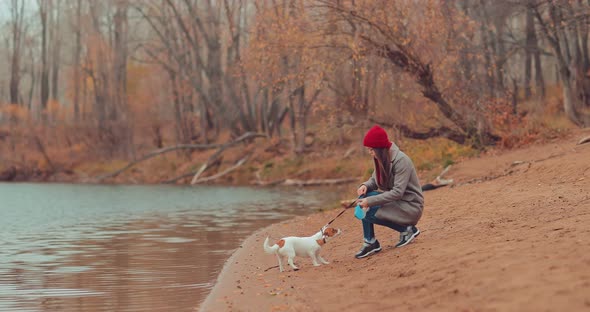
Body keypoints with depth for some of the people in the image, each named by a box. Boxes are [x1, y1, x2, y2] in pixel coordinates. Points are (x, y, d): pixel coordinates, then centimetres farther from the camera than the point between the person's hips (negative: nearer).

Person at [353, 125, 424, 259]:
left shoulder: (401, 160, -23)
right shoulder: (380, 159, 1)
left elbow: (398, 192, -27)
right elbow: (375, 179, 12)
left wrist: (370, 201, -29)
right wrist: (365, 186, -12)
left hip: (411, 205, -8)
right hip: (394, 199, 8)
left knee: (369, 213, -22)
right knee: (364, 197, -11)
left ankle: (407, 229, -6)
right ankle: (370, 243, -8)